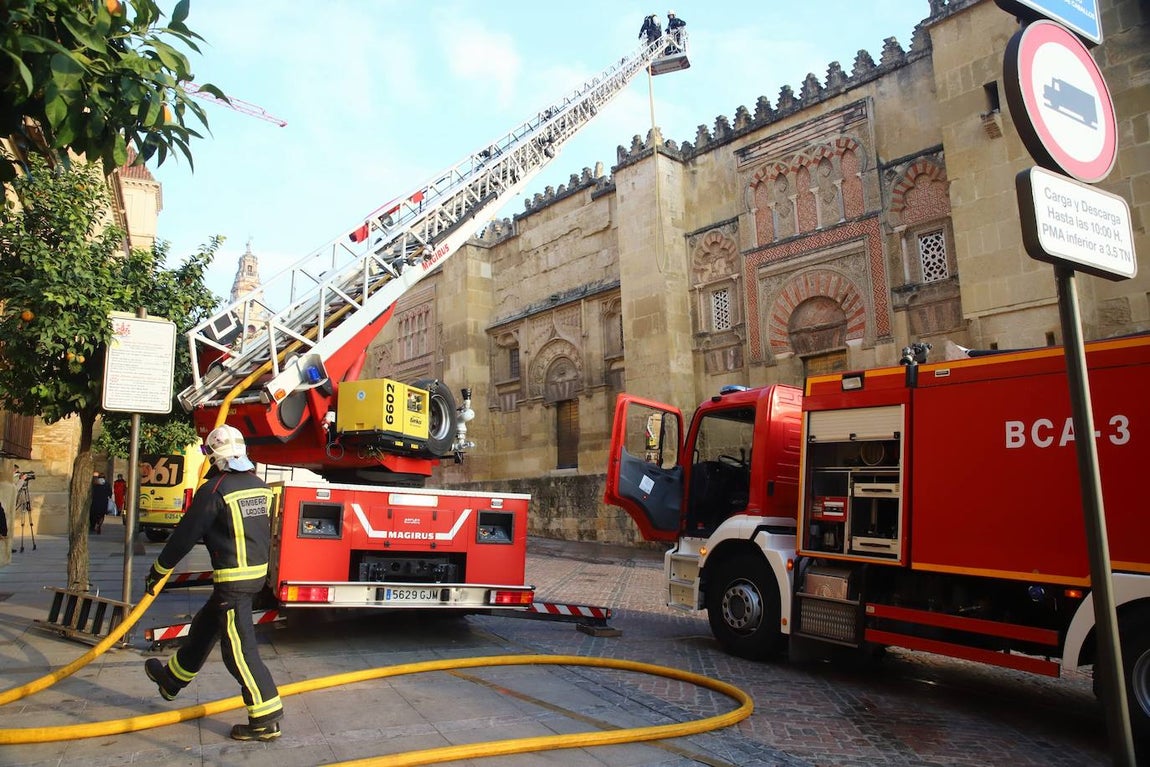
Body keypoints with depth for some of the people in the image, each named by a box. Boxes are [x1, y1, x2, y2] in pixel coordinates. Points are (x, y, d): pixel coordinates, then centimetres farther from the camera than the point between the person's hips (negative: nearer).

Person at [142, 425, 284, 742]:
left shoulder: (215, 489, -15)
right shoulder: (260, 486, 6)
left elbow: (186, 534, -9)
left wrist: (158, 570, 3)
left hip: (233, 579, -8)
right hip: (257, 572, 9)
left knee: (239, 648, -4)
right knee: (204, 626, 26)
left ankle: (267, 719, -2)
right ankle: (172, 678, 47)